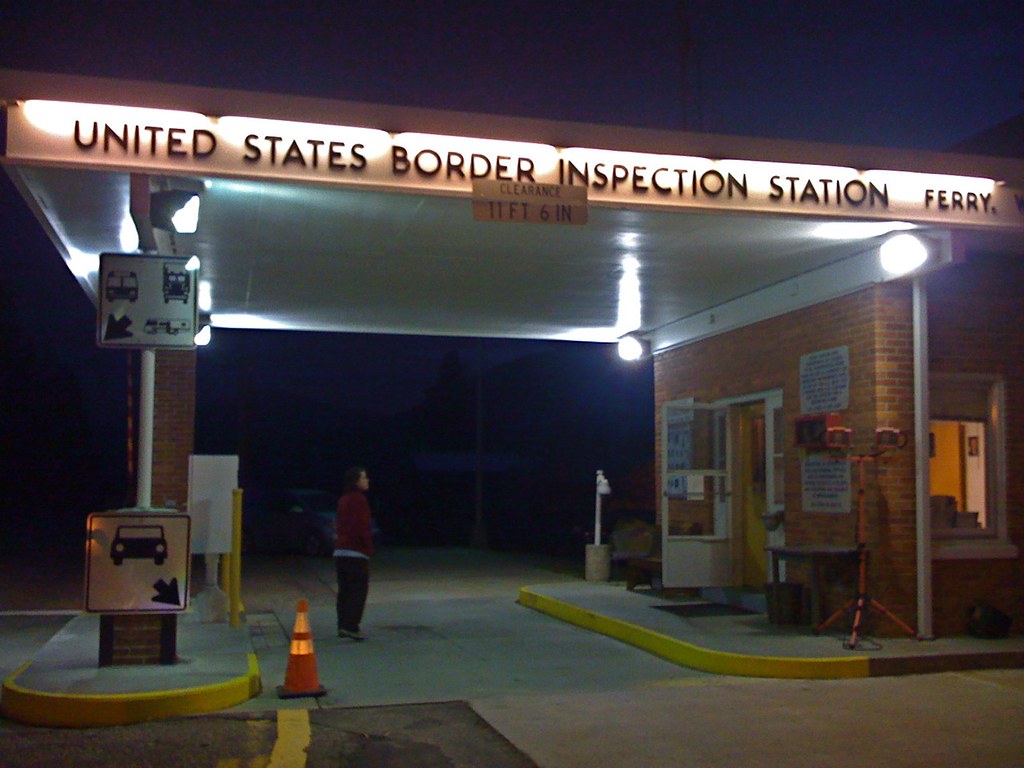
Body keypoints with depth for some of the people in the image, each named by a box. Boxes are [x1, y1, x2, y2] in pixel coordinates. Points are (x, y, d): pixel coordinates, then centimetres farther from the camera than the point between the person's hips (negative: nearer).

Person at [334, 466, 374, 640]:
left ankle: (343, 626, 14)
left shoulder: (343, 500, 16)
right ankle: (350, 626, -12)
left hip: (340, 551, 9)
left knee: (345, 590, 12)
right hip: (357, 552, -9)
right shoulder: (359, 499, -11)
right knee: (358, 590, -7)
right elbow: (363, 526, -15)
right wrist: (369, 548, -9)